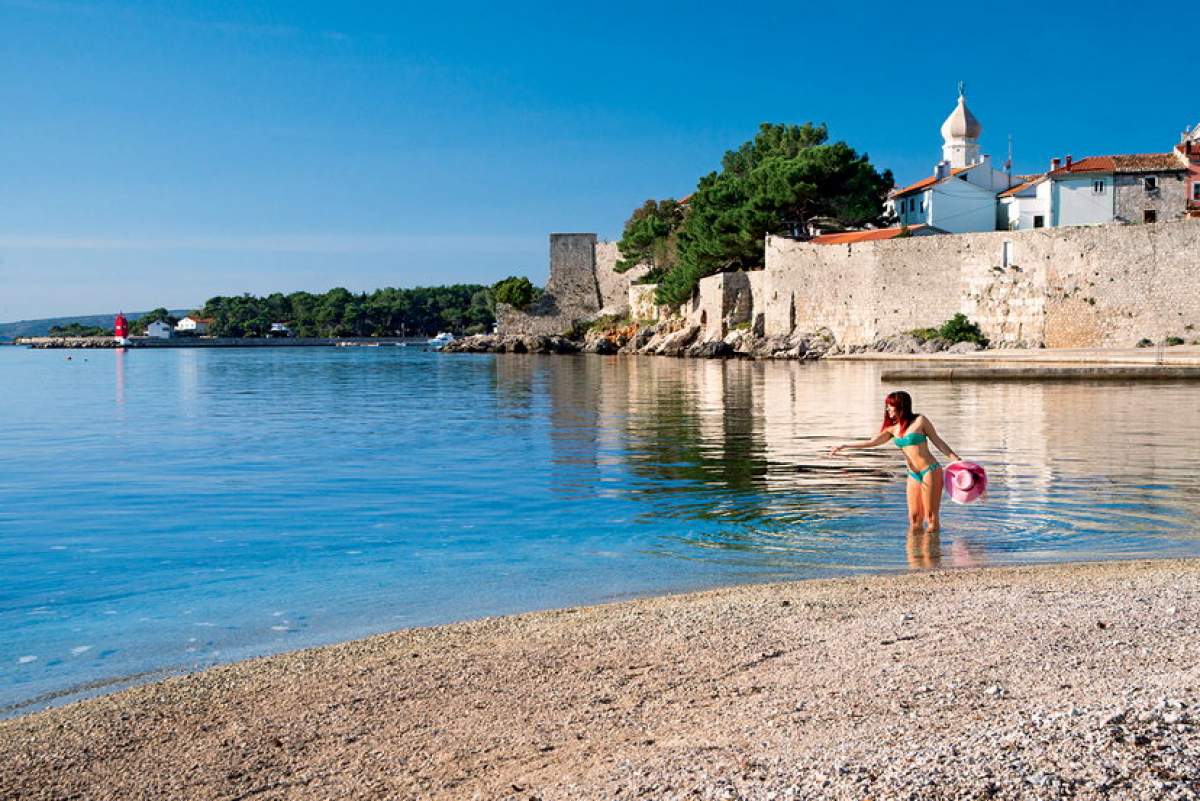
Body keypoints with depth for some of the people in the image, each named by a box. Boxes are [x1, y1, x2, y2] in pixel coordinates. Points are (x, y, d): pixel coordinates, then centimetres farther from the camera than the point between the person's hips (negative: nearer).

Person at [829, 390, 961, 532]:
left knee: (931, 516, -4)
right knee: (914, 518, 5)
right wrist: (843, 446, 0)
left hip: (930, 471, -6)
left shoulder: (919, 420, -5)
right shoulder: (893, 428, 10)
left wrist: (956, 459, -4)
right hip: (913, 475, 6)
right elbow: (872, 442, 5)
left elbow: (938, 441, 1)